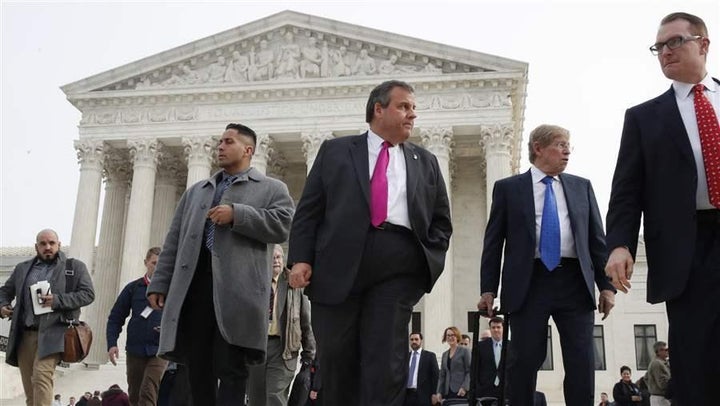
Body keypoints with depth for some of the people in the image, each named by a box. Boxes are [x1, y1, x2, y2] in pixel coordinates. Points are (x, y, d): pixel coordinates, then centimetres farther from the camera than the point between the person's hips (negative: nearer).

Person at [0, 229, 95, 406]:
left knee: (42, 375, -22)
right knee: (29, 385, 6)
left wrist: (58, 300, -14)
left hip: (52, 332, -4)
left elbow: (88, 294, -2)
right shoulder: (22, 268, 18)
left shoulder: (75, 267, 6)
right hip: (25, 333, 5)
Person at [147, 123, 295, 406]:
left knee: (230, 368, -7)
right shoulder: (195, 191, 28)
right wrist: (159, 283, 12)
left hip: (237, 289, -5)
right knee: (198, 370, 4)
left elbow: (282, 225, -4)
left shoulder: (271, 188, 14)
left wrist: (237, 214, -11)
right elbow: (174, 241, 22)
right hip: (193, 284, 5)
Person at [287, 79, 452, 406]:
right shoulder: (335, 151, 14)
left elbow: (441, 221, 20)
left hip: (398, 267, 1)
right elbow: (308, 210, 8)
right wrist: (301, 259, -4)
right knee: (336, 361, 4)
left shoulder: (426, 162, 20)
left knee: (387, 364, -5)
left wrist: (430, 262, 4)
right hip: (338, 264, -1)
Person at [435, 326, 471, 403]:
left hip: (460, 391, -5)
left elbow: (469, 371, -5)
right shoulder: (444, 354, 17)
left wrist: (464, 387, -16)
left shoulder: (464, 351, 1)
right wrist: (439, 392, 7)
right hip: (447, 392, 5)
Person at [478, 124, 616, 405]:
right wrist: (488, 289, -3)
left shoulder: (581, 187, 16)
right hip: (529, 282, -2)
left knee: (582, 361, 0)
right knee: (525, 360, -1)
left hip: (575, 282, 2)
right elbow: (493, 242, 5)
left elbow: (597, 239, 13)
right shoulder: (508, 188, 8)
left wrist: (606, 284, 4)